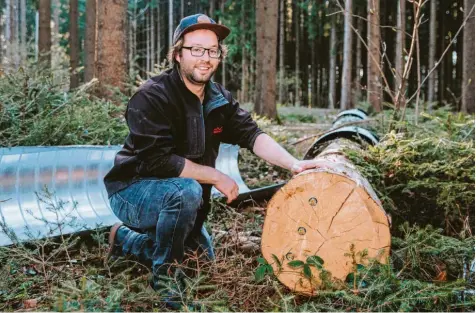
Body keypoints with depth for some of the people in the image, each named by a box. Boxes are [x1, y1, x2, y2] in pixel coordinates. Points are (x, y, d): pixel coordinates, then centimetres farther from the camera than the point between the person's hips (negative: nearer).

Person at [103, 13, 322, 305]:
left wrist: (293, 164, -28)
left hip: (178, 196, 8)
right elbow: (158, 161, -31)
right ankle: (165, 277, -15)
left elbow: (251, 134, -13)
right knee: (186, 191, -36)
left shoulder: (219, 98, -1)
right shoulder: (151, 97, -24)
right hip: (134, 190, -7)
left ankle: (126, 239, 32)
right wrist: (216, 177, -26)